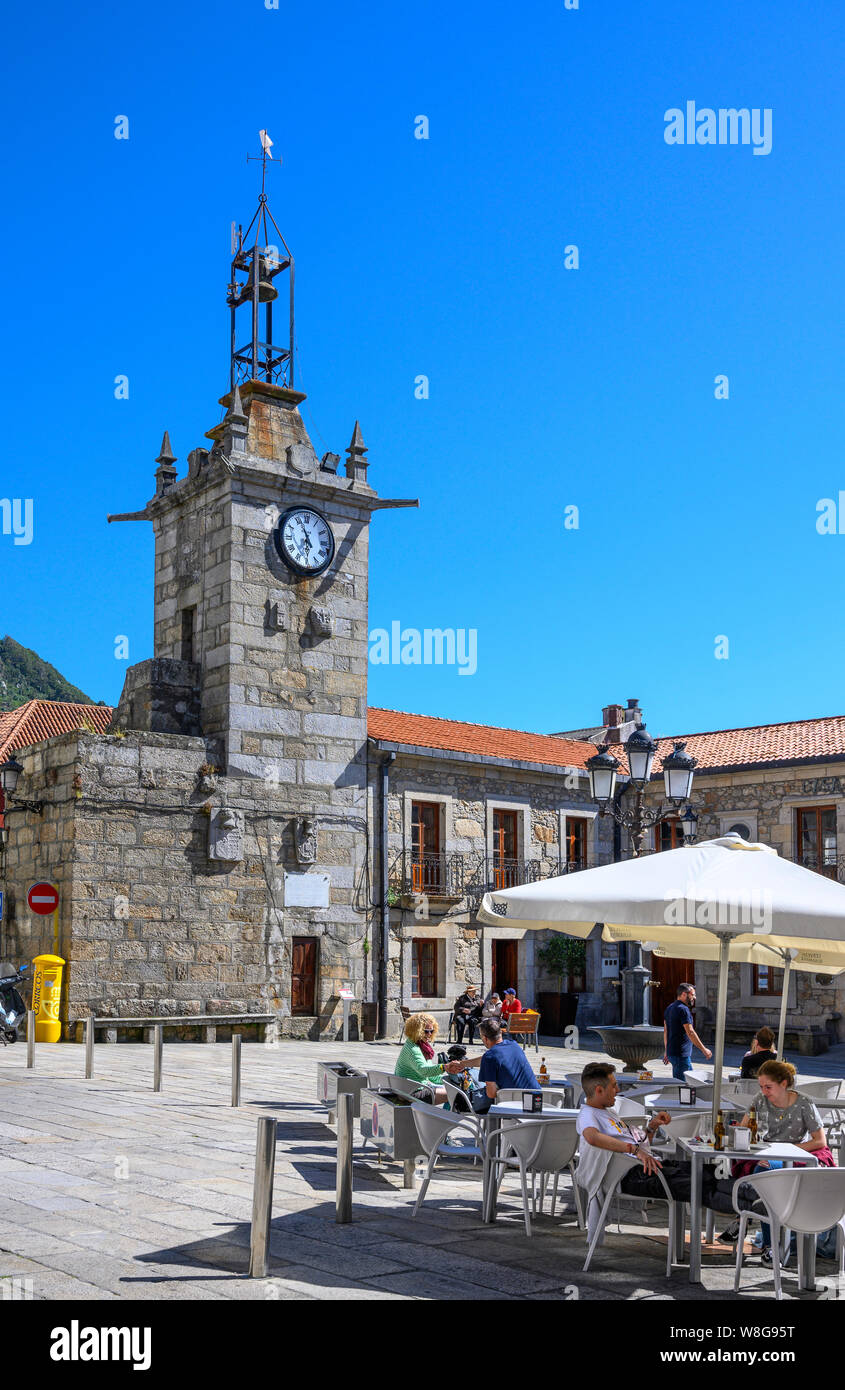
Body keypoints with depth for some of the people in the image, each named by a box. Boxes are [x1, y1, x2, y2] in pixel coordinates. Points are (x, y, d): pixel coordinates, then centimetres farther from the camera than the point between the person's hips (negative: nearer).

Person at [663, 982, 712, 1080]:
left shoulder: (670, 1008, 14)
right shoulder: (683, 1009, -16)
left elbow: (665, 1031, 19)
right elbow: (690, 1032, -19)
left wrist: (666, 1051, 23)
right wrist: (704, 1050, -14)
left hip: (672, 1052, 10)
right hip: (681, 1054, -10)